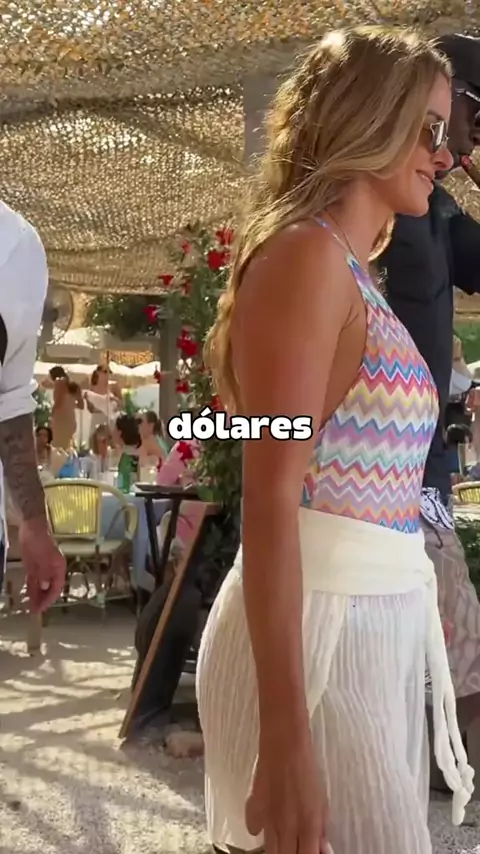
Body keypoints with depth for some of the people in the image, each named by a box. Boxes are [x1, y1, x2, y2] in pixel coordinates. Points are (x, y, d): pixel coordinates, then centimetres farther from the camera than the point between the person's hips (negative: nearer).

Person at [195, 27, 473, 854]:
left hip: (378, 625, 9)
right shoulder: (305, 253, -13)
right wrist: (285, 737, -25)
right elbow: (270, 501, -21)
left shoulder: (350, 272, 15)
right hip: (314, 629, -9)